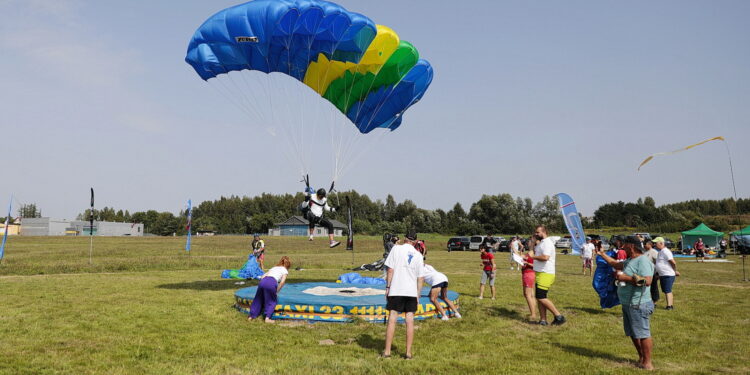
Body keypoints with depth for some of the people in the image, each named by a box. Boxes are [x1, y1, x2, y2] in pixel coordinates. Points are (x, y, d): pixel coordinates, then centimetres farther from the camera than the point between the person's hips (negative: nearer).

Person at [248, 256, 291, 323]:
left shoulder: (274, 268, 35)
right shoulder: (285, 270, 20)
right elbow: (282, 282, 3)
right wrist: (276, 292, 12)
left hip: (262, 281, 5)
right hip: (271, 283, -5)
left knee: (258, 299, 20)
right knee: (271, 301, 14)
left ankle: (251, 316, 28)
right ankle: (267, 318, 5)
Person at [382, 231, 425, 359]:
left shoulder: (396, 248, -1)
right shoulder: (418, 255, 8)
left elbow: (390, 270, -5)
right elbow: (421, 278, 7)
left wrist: (387, 287, 0)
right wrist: (417, 295, 14)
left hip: (396, 291, -2)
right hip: (412, 291, 2)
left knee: (392, 320, 2)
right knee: (410, 321, 6)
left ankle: (387, 352, 5)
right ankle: (408, 352, 9)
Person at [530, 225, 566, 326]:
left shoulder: (547, 242, -15)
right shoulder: (541, 243, 18)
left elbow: (545, 257, -27)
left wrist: (533, 256, -15)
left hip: (545, 275, -10)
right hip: (539, 274, 10)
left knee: (541, 297, -12)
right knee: (539, 298, 9)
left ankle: (558, 316, -4)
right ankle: (543, 320, 14)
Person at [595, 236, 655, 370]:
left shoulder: (642, 261, -17)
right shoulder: (630, 261, 15)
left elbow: (647, 281, -27)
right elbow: (616, 264, 32)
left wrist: (626, 278, -23)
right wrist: (603, 255, 34)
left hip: (638, 305, -10)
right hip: (628, 304, 10)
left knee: (642, 333, -5)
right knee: (633, 334, 17)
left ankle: (647, 363, 2)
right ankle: (641, 358, 28)